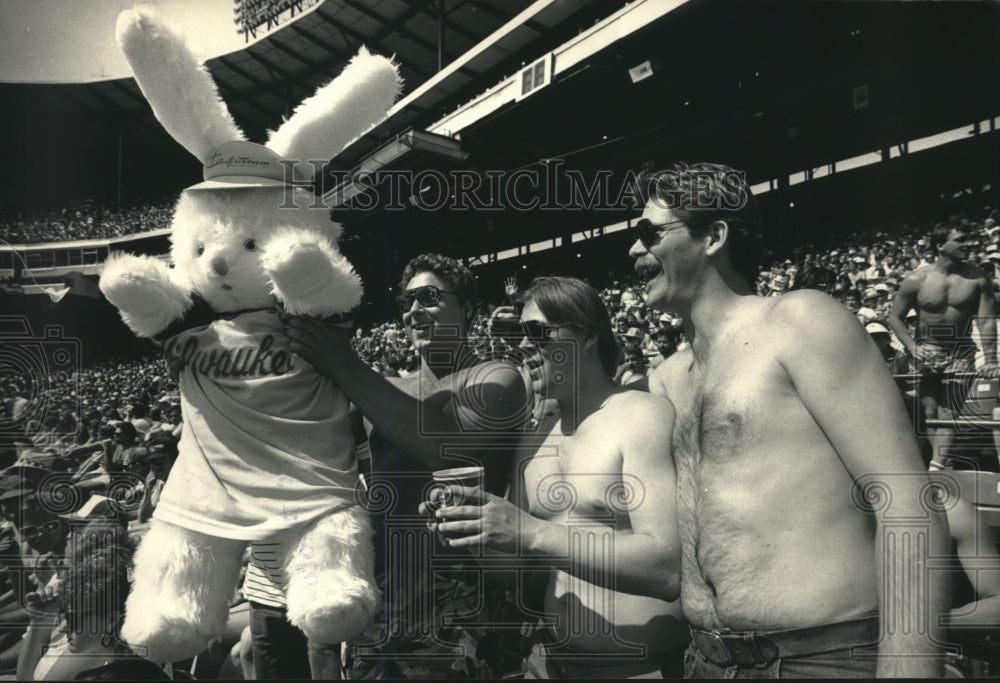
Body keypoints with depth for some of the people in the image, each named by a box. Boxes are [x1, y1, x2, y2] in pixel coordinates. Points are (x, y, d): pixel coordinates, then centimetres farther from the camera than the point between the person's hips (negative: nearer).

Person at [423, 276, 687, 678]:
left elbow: (670, 568, -24)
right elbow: (521, 562, 12)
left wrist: (533, 534, -29)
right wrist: (477, 533, -8)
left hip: (639, 667, -6)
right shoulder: (534, 440, 5)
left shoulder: (644, 416, -15)